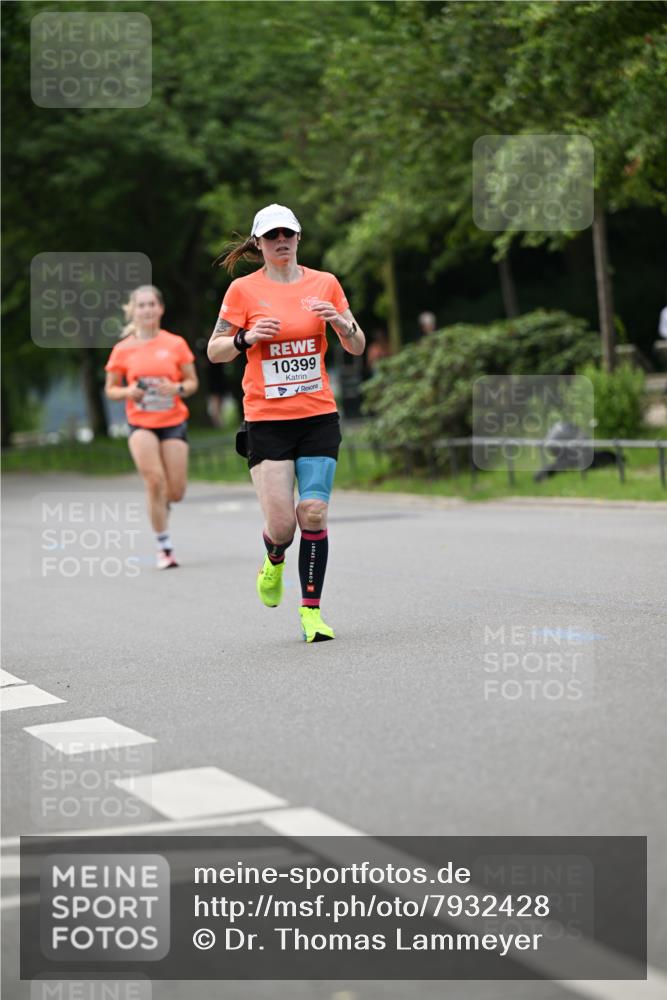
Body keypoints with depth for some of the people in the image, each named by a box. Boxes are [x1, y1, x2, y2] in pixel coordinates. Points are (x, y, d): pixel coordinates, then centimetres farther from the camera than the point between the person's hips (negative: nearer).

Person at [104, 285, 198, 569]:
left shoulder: (176, 344, 0)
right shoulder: (123, 349, 1)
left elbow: (192, 382, 7)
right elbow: (110, 389, 8)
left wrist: (178, 388, -15)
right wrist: (128, 392, -13)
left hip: (174, 422, 1)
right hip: (141, 424, -1)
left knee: (175, 492, -2)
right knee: (155, 481, -18)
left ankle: (160, 504, 37)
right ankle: (164, 548, -5)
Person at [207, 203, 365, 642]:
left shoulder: (325, 283, 7)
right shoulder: (243, 290, 0)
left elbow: (358, 347, 10)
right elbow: (214, 351, 3)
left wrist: (340, 322, -11)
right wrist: (247, 338, -16)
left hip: (318, 416, 2)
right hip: (267, 420, -2)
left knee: (313, 514, -7)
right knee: (281, 525, -8)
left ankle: (312, 609, 4)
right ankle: (274, 561, 29)